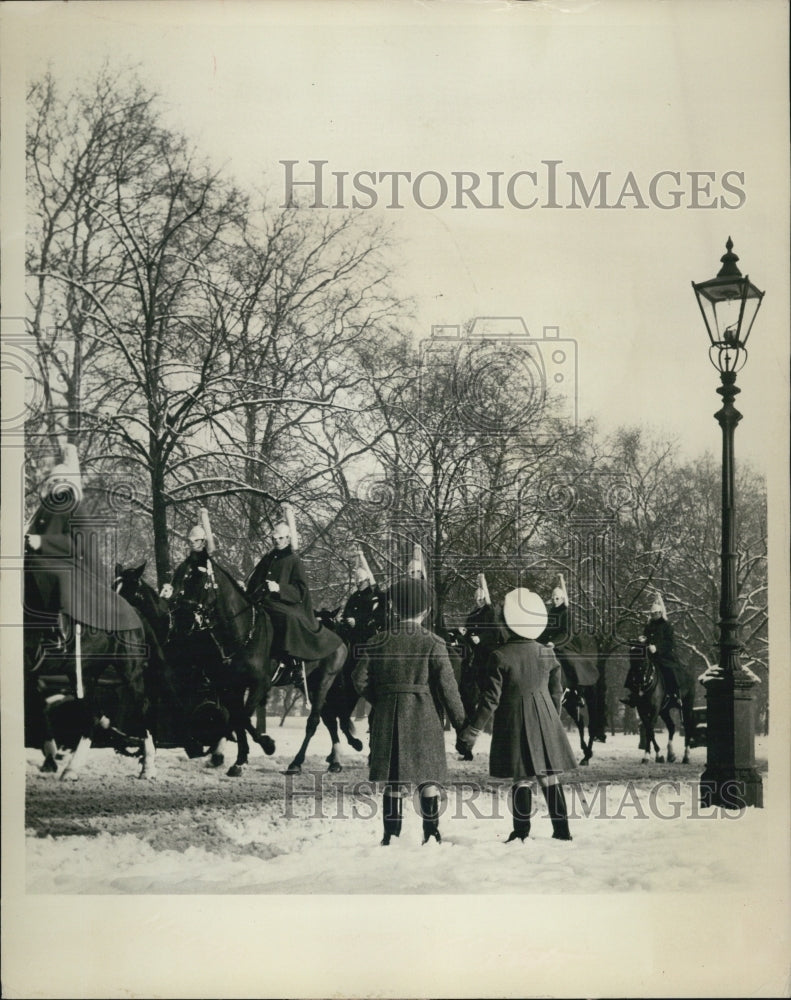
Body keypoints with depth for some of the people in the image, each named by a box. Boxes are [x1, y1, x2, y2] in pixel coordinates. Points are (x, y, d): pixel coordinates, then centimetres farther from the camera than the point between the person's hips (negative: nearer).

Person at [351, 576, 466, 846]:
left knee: (393, 779, 8)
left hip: (387, 715, 2)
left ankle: (391, 835, 9)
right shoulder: (433, 643, -5)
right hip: (423, 715, -2)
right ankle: (431, 834, 8)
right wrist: (460, 722, 1)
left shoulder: (379, 642, 1)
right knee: (428, 778, 7)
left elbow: (359, 679, 1)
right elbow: (447, 686, -6)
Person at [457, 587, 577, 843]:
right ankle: (562, 830, 11)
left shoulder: (500, 656, -11)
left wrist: (471, 732, -7)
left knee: (521, 778, 3)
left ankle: (521, 832, 5)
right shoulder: (547, 654, 1)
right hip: (545, 721, 3)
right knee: (549, 776, 9)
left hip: (514, 721, -3)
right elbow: (556, 693, 9)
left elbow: (491, 699, -12)